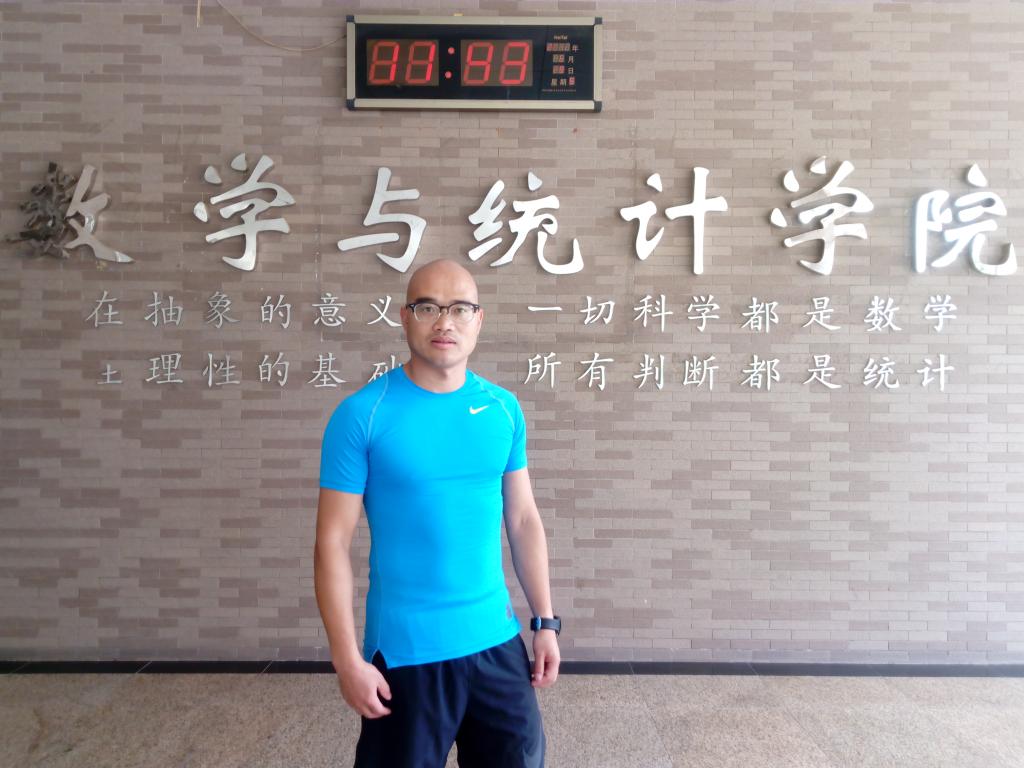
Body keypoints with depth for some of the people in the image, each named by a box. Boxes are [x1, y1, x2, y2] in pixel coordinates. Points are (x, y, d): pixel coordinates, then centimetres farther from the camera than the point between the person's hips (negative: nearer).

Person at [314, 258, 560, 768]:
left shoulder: (504, 409, 0)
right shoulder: (362, 415, -12)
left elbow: (523, 519, 7)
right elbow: (333, 542, -10)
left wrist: (545, 621, 6)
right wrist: (346, 658, -11)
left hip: (496, 641, 4)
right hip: (405, 651, -3)